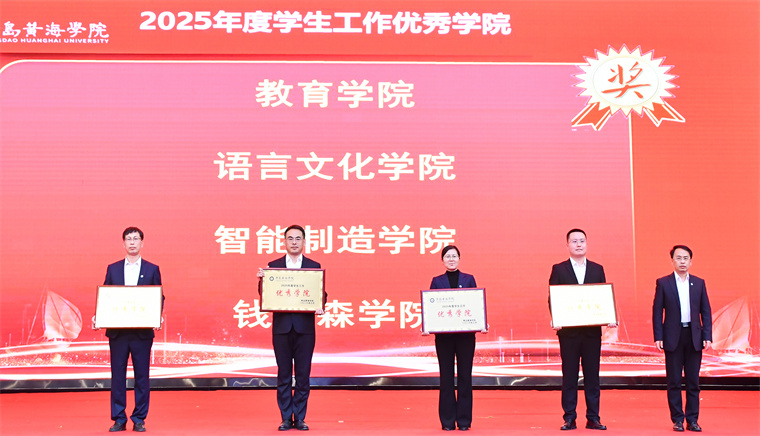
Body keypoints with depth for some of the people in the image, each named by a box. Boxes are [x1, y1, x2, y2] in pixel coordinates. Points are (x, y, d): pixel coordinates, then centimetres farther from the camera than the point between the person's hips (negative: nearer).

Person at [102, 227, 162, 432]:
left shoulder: (152, 269, 6)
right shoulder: (113, 269, 10)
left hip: (143, 332, -1)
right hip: (117, 331, 1)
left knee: (142, 375, 2)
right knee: (117, 375, 4)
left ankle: (139, 419, 11)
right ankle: (119, 419, 12)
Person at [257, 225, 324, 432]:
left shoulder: (314, 266, 6)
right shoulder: (273, 266, 7)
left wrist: (320, 306, -17)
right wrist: (261, 280, -15)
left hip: (305, 327, 0)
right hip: (281, 327, 0)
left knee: (303, 374, 3)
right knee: (283, 374, 5)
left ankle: (300, 417, 12)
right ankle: (286, 418, 13)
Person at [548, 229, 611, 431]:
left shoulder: (597, 269, 10)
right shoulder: (558, 269, 4)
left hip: (592, 330, 2)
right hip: (569, 330, -2)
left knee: (592, 375, 5)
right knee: (569, 375, 3)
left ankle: (593, 418, 11)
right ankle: (569, 418, 8)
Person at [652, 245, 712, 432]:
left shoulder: (699, 283, 8)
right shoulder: (663, 283, 1)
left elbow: (706, 311, 8)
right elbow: (657, 311, 0)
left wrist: (707, 336, -1)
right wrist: (658, 337, -7)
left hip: (694, 337, 2)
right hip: (673, 337, -2)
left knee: (693, 381, 5)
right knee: (674, 381, 2)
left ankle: (692, 420, 12)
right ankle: (677, 420, 10)